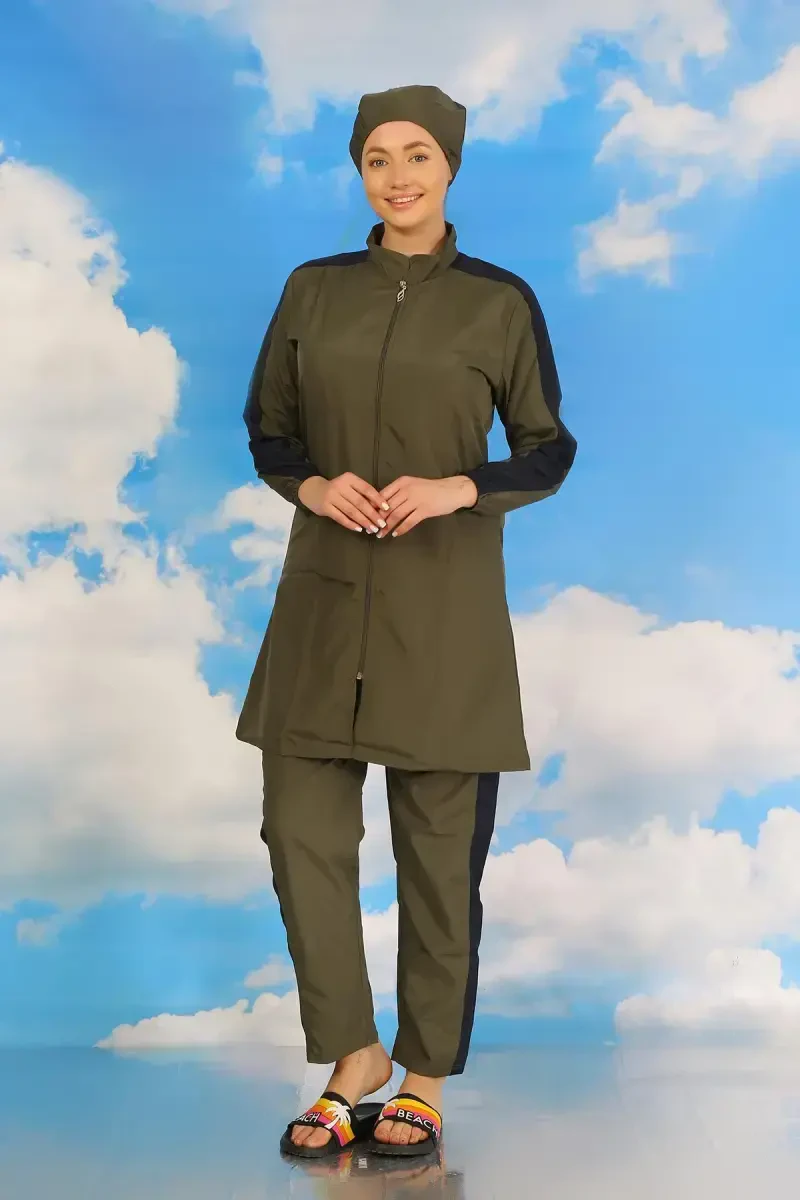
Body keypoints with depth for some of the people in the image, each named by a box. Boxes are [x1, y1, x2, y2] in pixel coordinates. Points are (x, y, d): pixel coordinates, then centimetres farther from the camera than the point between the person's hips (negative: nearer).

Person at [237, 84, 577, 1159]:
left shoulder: (500, 302, 0)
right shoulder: (312, 290, 8)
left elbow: (548, 455, 2)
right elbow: (266, 430, 12)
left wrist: (460, 488, -16)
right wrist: (311, 484, -9)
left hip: (445, 605, -3)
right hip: (325, 596, 3)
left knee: (440, 847, 3)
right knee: (303, 830, 1)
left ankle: (425, 1081, 19)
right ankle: (352, 1060, 20)